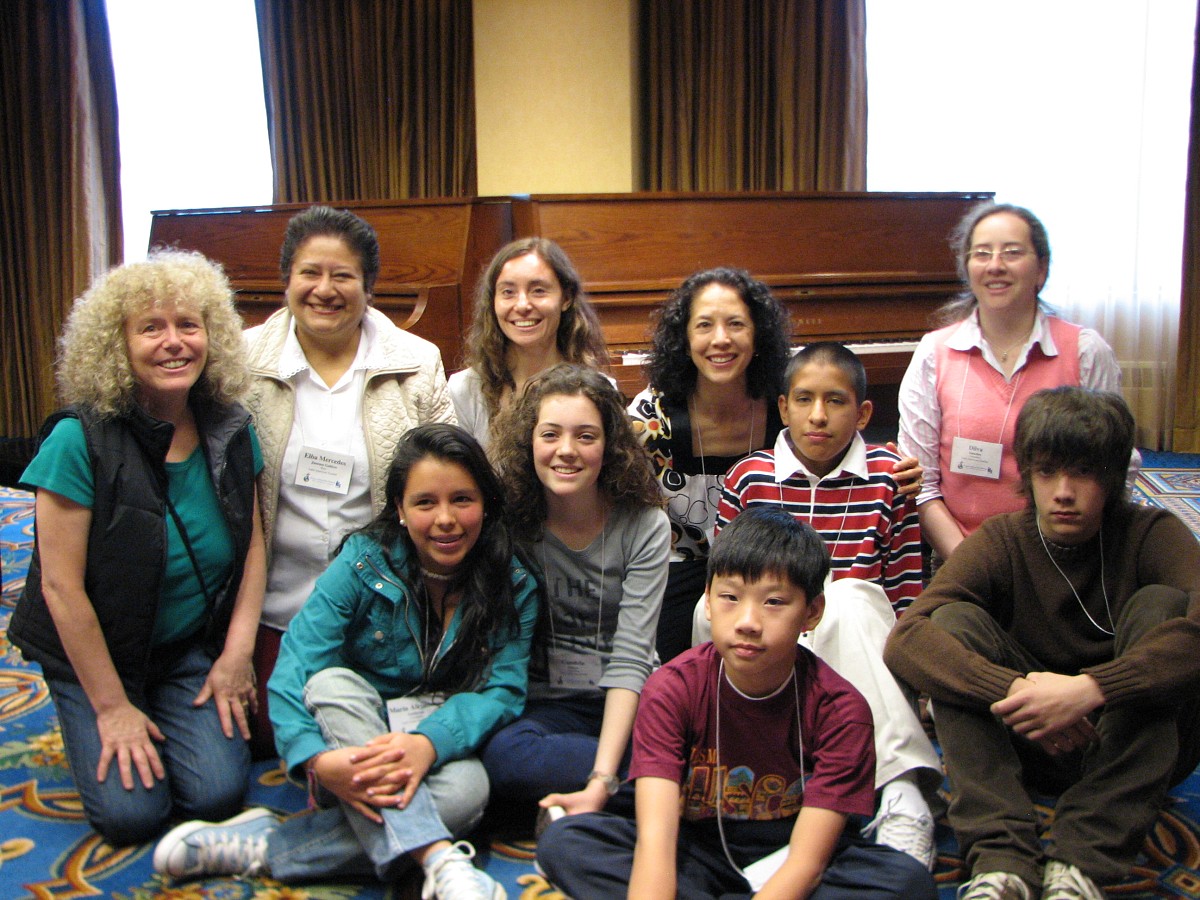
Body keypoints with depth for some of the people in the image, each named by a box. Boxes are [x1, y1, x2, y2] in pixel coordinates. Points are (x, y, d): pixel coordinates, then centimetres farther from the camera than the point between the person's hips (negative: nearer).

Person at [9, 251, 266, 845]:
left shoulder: (229, 428, -7)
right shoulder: (80, 439, -21)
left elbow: (252, 544, 1)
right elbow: (62, 585, -18)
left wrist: (237, 652, -6)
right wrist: (111, 706, -14)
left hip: (195, 647, 3)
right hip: (96, 652, -3)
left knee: (217, 794, -11)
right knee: (132, 812, -12)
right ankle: (93, 729, 18)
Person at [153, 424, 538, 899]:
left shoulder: (514, 586, -4)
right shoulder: (364, 564, -9)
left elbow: (503, 689, -14)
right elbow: (293, 670, -18)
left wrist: (429, 742, -35)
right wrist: (318, 759, -38)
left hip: (446, 740, 0)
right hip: (352, 737, 0)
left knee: (469, 790, -34)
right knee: (331, 682, -31)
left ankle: (259, 847, -28)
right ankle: (439, 861, -43)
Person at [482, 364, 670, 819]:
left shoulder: (645, 525, -6)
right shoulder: (508, 518, -5)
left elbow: (630, 658, -13)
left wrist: (601, 781, -26)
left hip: (628, 703, -1)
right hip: (545, 704, 2)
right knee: (504, 754, -33)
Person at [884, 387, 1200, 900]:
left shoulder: (1150, 534, -9)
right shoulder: (1000, 544, -7)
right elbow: (905, 640, -24)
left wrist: (1089, 688, -44)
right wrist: (1014, 689, -39)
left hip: (1143, 746, -1)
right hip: (1031, 744, 1)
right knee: (954, 621, -20)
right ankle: (1002, 858, -34)